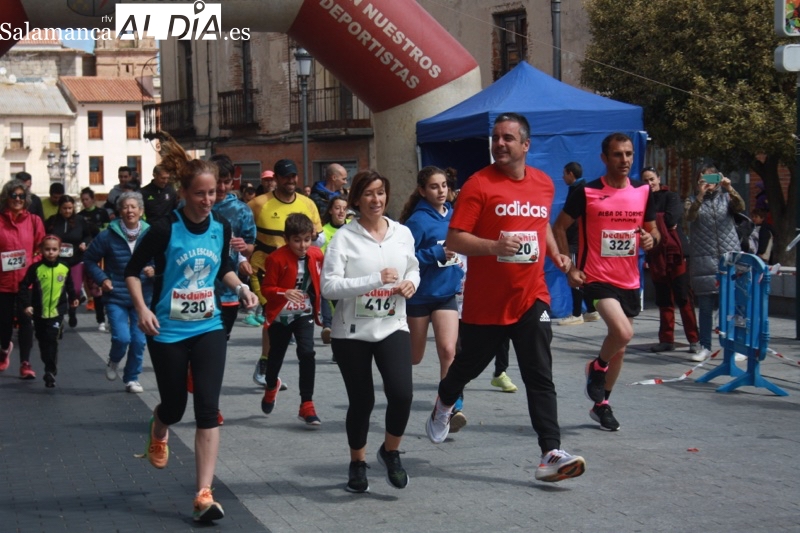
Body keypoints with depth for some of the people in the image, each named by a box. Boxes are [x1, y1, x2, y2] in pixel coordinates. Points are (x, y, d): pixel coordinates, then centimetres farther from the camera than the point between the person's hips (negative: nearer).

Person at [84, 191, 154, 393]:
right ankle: (113, 362, 21)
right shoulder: (108, 236, -6)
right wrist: (102, 279, -6)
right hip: (116, 298, -1)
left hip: (143, 298, 1)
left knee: (139, 341, 2)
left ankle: (132, 378, 23)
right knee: (122, 338, -13)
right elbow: (89, 259, 6)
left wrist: (155, 270, -13)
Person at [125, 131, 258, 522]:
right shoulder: (166, 229, -14)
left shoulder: (221, 227, 0)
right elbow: (133, 270, -5)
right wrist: (142, 308, -18)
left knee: (208, 409, -9)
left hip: (208, 329, 3)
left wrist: (241, 288, 0)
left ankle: (204, 495, -8)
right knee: (174, 406, 11)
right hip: (167, 332, -3)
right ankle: (158, 432, 51)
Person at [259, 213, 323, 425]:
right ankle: (271, 386, 50)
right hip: (280, 315, -1)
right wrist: (285, 293, -33)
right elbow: (266, 288, -17)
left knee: (307, 353, -17)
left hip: (304, 314, 2)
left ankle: (307, 404, -10)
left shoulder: (316, 255, -6)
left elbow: (319, 279, 12)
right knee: (276, 354, 15)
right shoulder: (277, 258, -19)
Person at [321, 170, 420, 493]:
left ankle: (390, 451, 12)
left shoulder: (402, 233, 4)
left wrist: (411, 283, -3)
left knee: (402, 393, -16)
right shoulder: (344, 237, -8)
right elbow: (328, 286, -16)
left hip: (392, 327, 2)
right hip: (352, 332, -2)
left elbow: (413, 269, 21)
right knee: (361, 401, 6)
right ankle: (357, 463, 31)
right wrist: (375, 280, -22)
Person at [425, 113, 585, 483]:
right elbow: (454, 240, -16)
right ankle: (444, 404, 50)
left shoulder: (544, 184, 7)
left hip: (531, 298, 3)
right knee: (470, 364, 17)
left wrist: (555, 254, 12)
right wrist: (494, 246, -31)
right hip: (485, 303, -3)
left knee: (540, 377, -6)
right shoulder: (479, 184, -10)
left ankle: (551, 454, -8)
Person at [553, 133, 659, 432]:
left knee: (620, 347, 13)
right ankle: (597, 368, 5)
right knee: (623, 333, -26)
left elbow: (652, 229, 16)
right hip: (598, 278, -5)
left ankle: (602, 404, 31)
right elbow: (559, 228, -1)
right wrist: (569, 267, -8)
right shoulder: (587, 192, -8)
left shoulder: (643, 192, 5)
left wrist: (651, 239, -8)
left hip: (629, 281, 5)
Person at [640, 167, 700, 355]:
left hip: (675, 252, -5)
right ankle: (666, 340, 11)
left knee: (683, 297, -6)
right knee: (663, 300, 7)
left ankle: (694, 340, -5)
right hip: (655, 255, 5)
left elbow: (671, 219, -15)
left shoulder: (670, 197, 0)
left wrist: (652, 220, -2)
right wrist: (662, 221, -8)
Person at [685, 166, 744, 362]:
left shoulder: (726, 197, 11)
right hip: (704, 261, 0)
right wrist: (701, 195, -25)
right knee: (705, 307, 2)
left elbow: (740, 207, -9)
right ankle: (705, 347, 9)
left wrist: (730, 189, -26)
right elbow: (690, 216, -11)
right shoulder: (693, 201, 9)